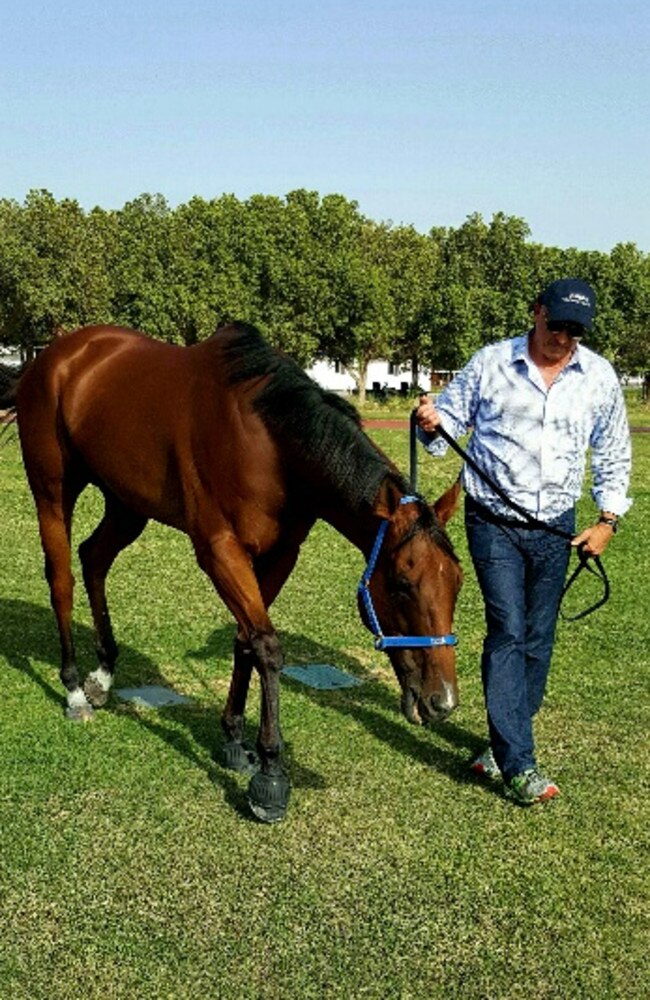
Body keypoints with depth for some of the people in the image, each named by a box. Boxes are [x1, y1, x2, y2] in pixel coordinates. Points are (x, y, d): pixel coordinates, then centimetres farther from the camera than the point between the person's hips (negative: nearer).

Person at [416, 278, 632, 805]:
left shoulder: (600, 377, 1)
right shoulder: (490, 363, -5)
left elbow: (613, 454, 10)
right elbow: (453, 418, 4)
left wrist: (608, 519, 2)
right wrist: (431, 426, -20)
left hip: (555, 528, 3)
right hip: (494, 523, -3)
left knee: (538, 639, 9)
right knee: (508, 632, -10)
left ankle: (504, 743, 25)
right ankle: (518, 763, -7)